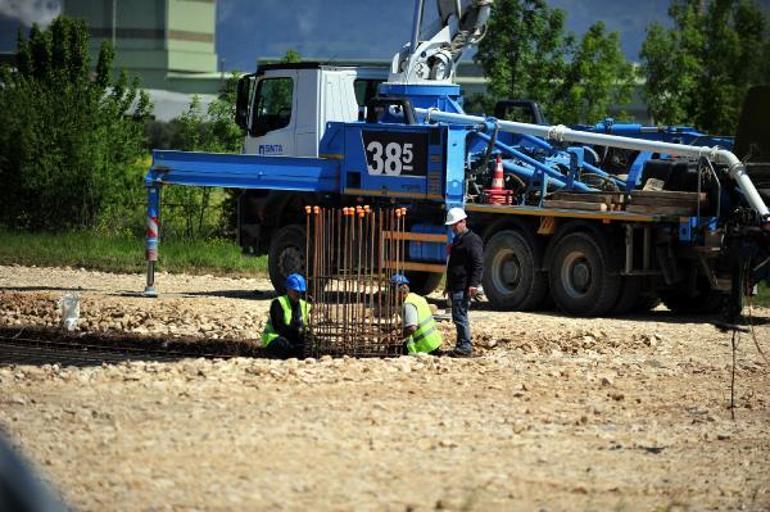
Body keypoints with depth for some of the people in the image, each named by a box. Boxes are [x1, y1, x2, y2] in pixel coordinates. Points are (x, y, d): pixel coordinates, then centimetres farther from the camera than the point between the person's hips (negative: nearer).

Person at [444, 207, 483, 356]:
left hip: (464, 287, -10)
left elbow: (478, 264, -18)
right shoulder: (458, 240, 22)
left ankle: (465, 347, -11)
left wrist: (473, 284, -26)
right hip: (456, 287, 10)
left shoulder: (472, 240, -10)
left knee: (460, 316, -13)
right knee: (459, 317, 12)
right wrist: (449, 286, 31)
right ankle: (463, 346, 16)